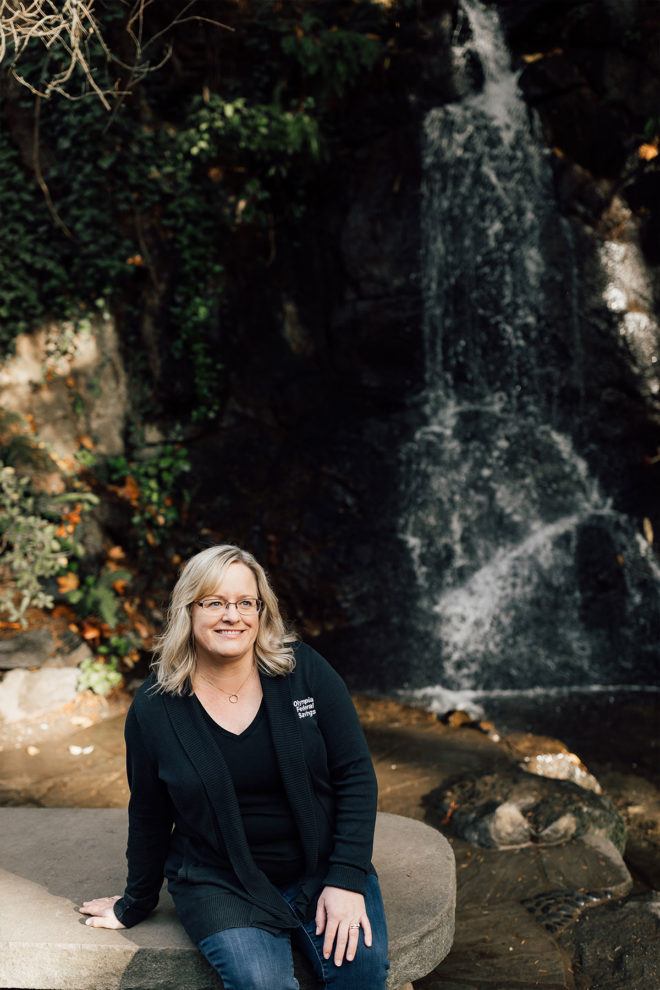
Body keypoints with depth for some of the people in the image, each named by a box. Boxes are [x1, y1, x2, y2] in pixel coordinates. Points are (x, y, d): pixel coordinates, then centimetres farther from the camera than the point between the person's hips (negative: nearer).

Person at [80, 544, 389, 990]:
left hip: (322, 866, 1)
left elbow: (355, 773, -5)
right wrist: (135, 905, 18)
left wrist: (347, 880, -12)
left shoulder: (304, 668, -7)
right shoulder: (154, 707, -6)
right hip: (220, 882, -1)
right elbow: (150, 818, 8)